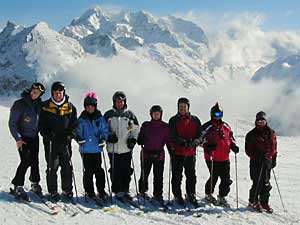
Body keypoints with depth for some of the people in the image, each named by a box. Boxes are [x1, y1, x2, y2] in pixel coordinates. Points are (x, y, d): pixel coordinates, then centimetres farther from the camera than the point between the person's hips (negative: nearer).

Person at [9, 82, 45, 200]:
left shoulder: (39, 104, 3)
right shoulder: (20, 104, -13)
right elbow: (12, 123, -11)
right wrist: (18, 138, -16)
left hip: (34, 137, 5)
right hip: (23, 138, -5)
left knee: (35, 160, 10)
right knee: (26, 161, -11)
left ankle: (35, 183, 27)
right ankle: (17, 187, 2)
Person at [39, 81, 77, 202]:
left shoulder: (70, 107, 7)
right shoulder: (46, 106, 4)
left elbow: (74, 124, 10)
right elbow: (42, 124, 5)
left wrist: (70, 135, -6)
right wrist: (48, 135, -10)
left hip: (65, 141, 2)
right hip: (51, 141, -1)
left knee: (67, 167, 4)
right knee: (52, 167, -1)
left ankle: (67, 190, 16)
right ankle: (53, 191, 9)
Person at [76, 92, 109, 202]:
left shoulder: (100, 118, 3)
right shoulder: (81, 119, 3)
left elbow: (105, 130, 6)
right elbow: (78, 131, 8)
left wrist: (103, 138, -10)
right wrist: (79, 138, -11)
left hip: (97, 148, 0)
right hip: (85, 149, 0)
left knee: (98, 170, 0)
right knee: (88, 171, 5)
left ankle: (101, 191, 10)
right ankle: (89, 192, 15)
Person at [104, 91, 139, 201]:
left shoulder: (130, 114, 7)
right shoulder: (108, 114, 5)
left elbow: (136, 129, 13)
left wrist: (133, 139, -1)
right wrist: (109, 136, -7)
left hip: (126, 148, 1)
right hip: (113, 148, -1)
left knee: (126, 171, 4)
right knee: (115, 171, 0)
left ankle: (125, 191, 16)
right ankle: (118, 191, 10)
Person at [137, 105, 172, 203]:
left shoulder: (165, 126, 4)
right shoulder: (146, 125, 5)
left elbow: (168, 139, 6)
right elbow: (140, 137, 9)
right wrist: (141, 142, -12)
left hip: (159, 154, 0)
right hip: (146, 153, 0)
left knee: (159, 176, 3)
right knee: (144, 174, 9)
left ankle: (158, 194, 13)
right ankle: (142, 191, 26)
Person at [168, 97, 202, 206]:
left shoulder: (195, 120, 7)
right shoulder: (173, 120, 1)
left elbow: (200, 135, 3)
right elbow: (172, 137, -8)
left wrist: (194, 142, -18)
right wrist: (183, 142, -24)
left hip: (191, 153, 2)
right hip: (177, 153, -2)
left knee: (191, 176, 11)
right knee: (177, 176, 4)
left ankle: (191, 195, 24)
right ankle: (177, 196, 15)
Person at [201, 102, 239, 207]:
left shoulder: (226, 126, 13)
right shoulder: (207, 127, -4)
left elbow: (230, 138, 24)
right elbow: (201, 139, -3)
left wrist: (233, 146, 6)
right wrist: (208, 145, -20)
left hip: (225, 158, 5)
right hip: (212, 158, -5)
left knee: (226, 179, 4)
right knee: (214, 177, 1)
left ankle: (222, 197, 20)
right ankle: (208, 194, 25)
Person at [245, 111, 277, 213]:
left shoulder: (271, 133, 8)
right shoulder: (251, 134, -1)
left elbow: (274, 146, 15)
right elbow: (248, 150, -2)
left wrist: (274, 159, 10)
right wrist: (257, 157, -14)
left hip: (267, 161, 3)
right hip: (256, 162, -3)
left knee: (266, 184, 7)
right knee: (257, 183, -4)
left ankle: (264, 203, 18)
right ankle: (253, 202, 12)